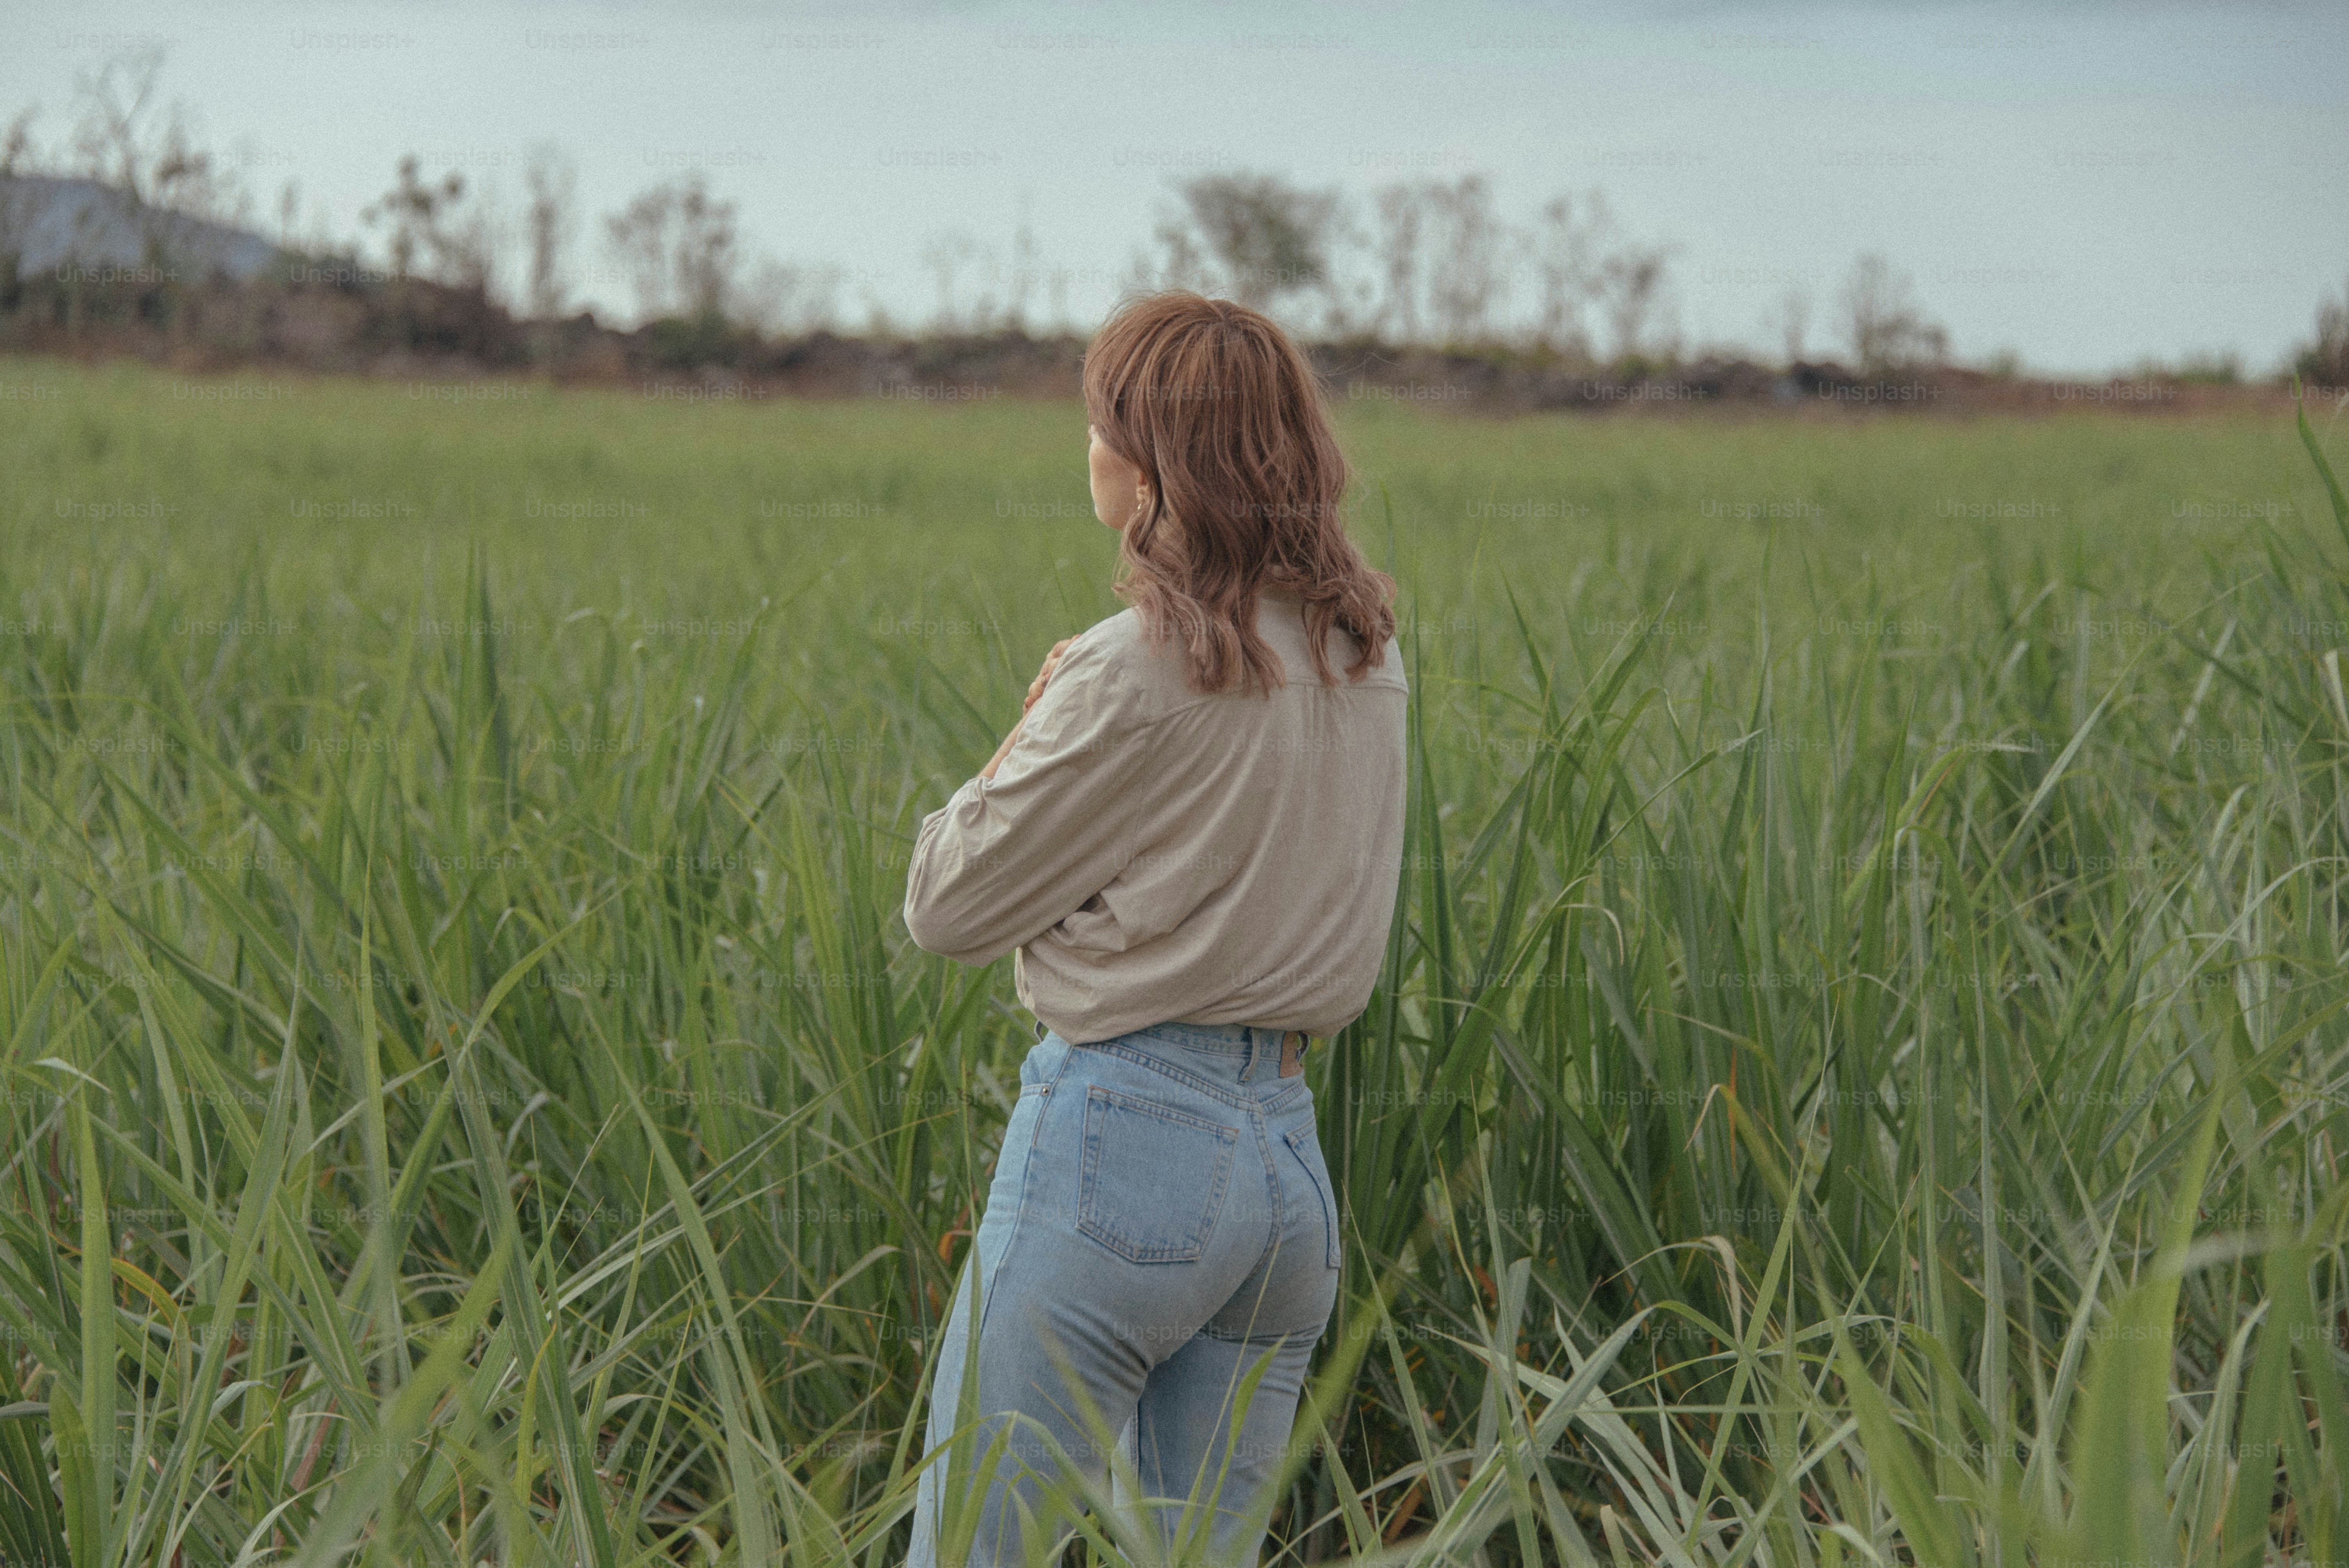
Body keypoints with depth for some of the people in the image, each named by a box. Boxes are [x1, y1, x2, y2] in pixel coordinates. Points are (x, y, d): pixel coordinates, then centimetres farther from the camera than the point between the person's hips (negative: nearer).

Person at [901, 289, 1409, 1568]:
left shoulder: (1136, 673, -14)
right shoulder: (1364, 652, 8)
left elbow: (946, 906, -6)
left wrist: (1031, 729, 7)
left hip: (1125, 1127, -7)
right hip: (1291, 1149, 8)